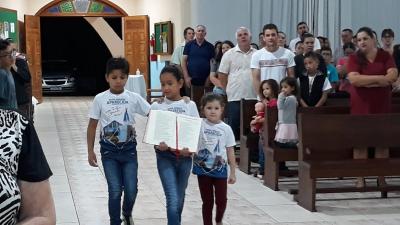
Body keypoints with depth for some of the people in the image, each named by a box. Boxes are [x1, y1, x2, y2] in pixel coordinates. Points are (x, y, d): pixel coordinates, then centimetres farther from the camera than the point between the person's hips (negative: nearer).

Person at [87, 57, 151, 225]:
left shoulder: (133, 98, -3)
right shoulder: (100, 99, -4)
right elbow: (92, 126, 2)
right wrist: (90, 151, 0)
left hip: (129, 149, 1)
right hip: (109, 150, -1)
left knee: (131, 189, 1)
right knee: (115, 190, -4)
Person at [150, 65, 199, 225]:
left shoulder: (190, 105, 1)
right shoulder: (156, 106, -2)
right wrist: (158, 145, -23)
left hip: (184, 157, 2)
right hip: (165, 157, -2)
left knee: (179, 199, 15)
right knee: (173, 201, -13)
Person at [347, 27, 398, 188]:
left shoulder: (385, 56, 4)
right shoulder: (354, 58, 1)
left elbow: (393, 76, -10)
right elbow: (354, 79, -14)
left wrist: (366, 81, -13)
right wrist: (379, 78, -15)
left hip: (382, 105, 1)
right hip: (360, 105, -1)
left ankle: (381, 178, 8)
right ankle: (360, 178, 2)